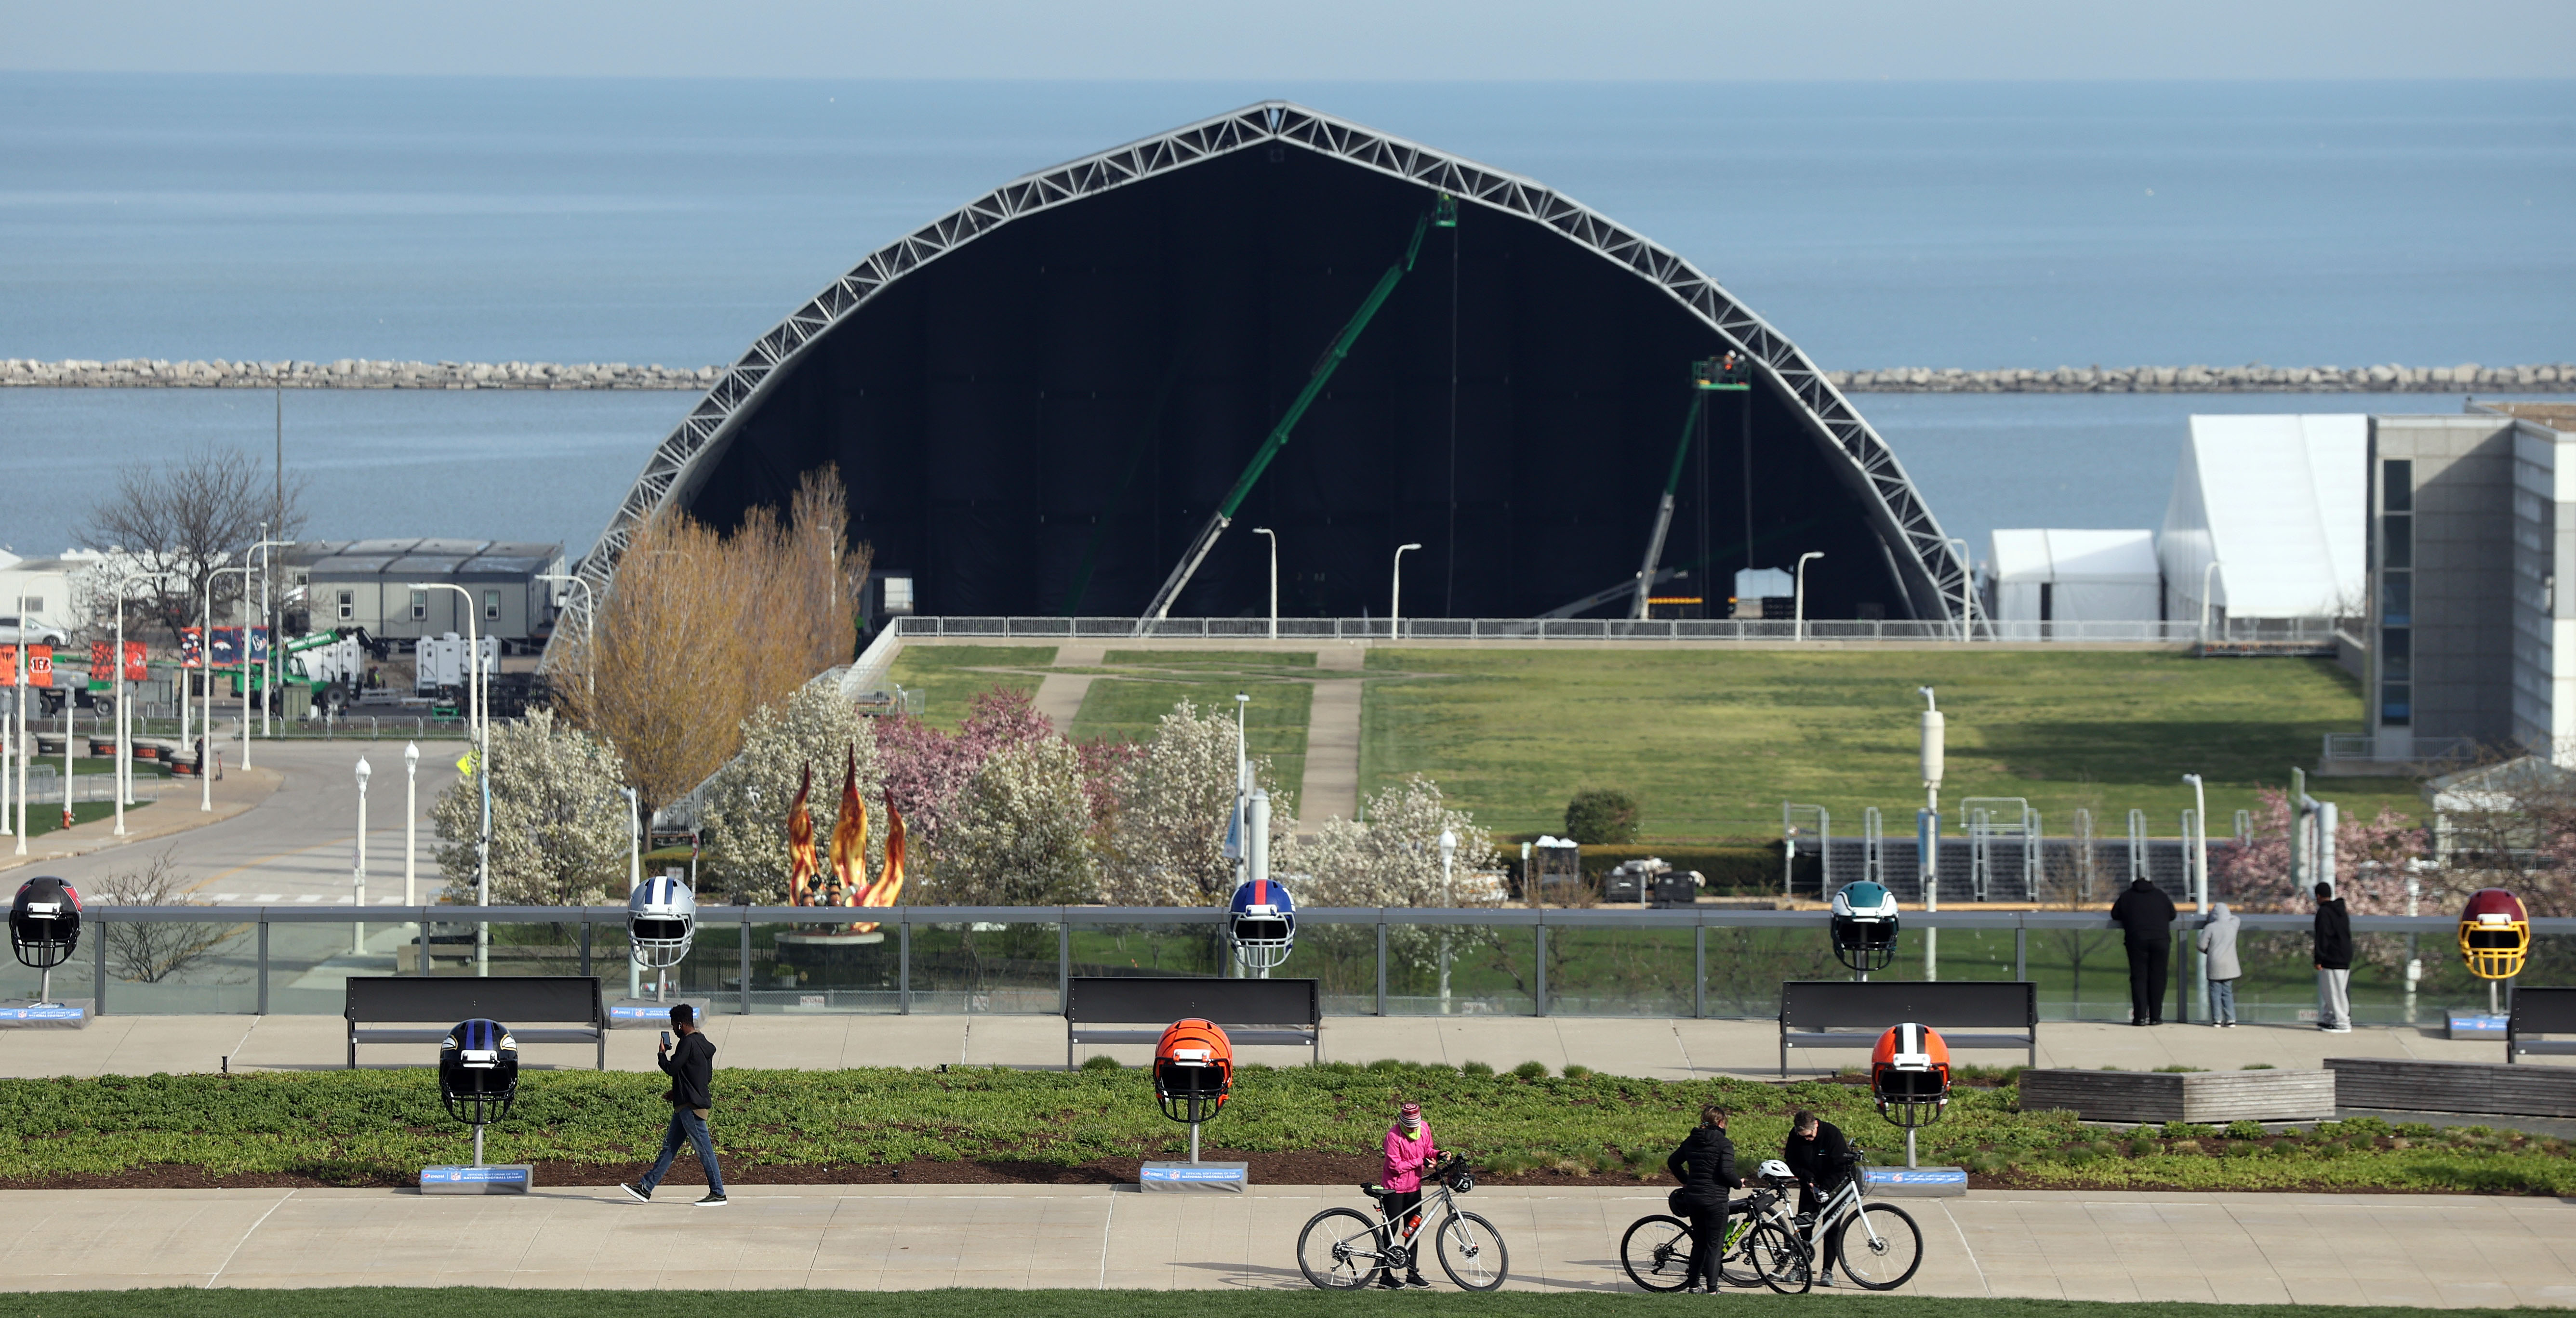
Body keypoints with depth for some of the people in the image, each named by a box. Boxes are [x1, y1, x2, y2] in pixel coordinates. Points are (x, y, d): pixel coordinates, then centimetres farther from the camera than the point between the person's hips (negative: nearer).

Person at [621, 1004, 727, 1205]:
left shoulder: (688, 1043, -15)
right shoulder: (702, 1043, 15)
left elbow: (672, 1069, -17)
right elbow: (708, 1077, 20)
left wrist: (663, 1054, 3)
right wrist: (677, 1092, 22)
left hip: (692, 1106, -10)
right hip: (686, 1105, 10)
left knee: (704, 1149, -5)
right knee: (669, 1146, 10)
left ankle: (718, 1194, -1)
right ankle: (645, 1189, 12)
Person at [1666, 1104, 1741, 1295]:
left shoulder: (1691, 1141, 9)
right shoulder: (1724, 1144, -11)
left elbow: (1673, 1162, 17)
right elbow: (1727, 1172, -20)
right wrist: (1739, 1184, 0)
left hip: (1692, 1198, 6)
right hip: (1715, 1199, -6)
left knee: (1699, 1242, 18)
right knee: (1715, 1245, -1)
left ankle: (1694, 1285, 22)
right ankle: (1712, 1289, -4)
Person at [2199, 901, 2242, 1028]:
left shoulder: (2210, 928, -9)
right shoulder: (2233, 925, 2)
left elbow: (2202, 946, -7)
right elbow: (2236, 918, 27)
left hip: (2215, 966, -4)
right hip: (2229, 967, 4)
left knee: (2215, 993, 3)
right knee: (2228, 992, 10)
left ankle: (2217, 1020, 0)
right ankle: (2231, 1020, 5)